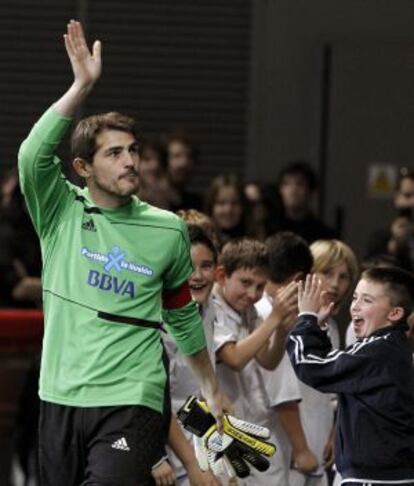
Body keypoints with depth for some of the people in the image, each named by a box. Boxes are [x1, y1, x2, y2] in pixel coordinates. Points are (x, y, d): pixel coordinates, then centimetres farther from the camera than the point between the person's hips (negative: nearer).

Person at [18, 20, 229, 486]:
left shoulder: (167, 230, 6)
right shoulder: (61, 213, 3)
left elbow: (182, 314, 19)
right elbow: (32, 156, -17)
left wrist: (210, 387, 25)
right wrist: (81, 86, -22)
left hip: (131, 402, -2)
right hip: (60, 400, 2)